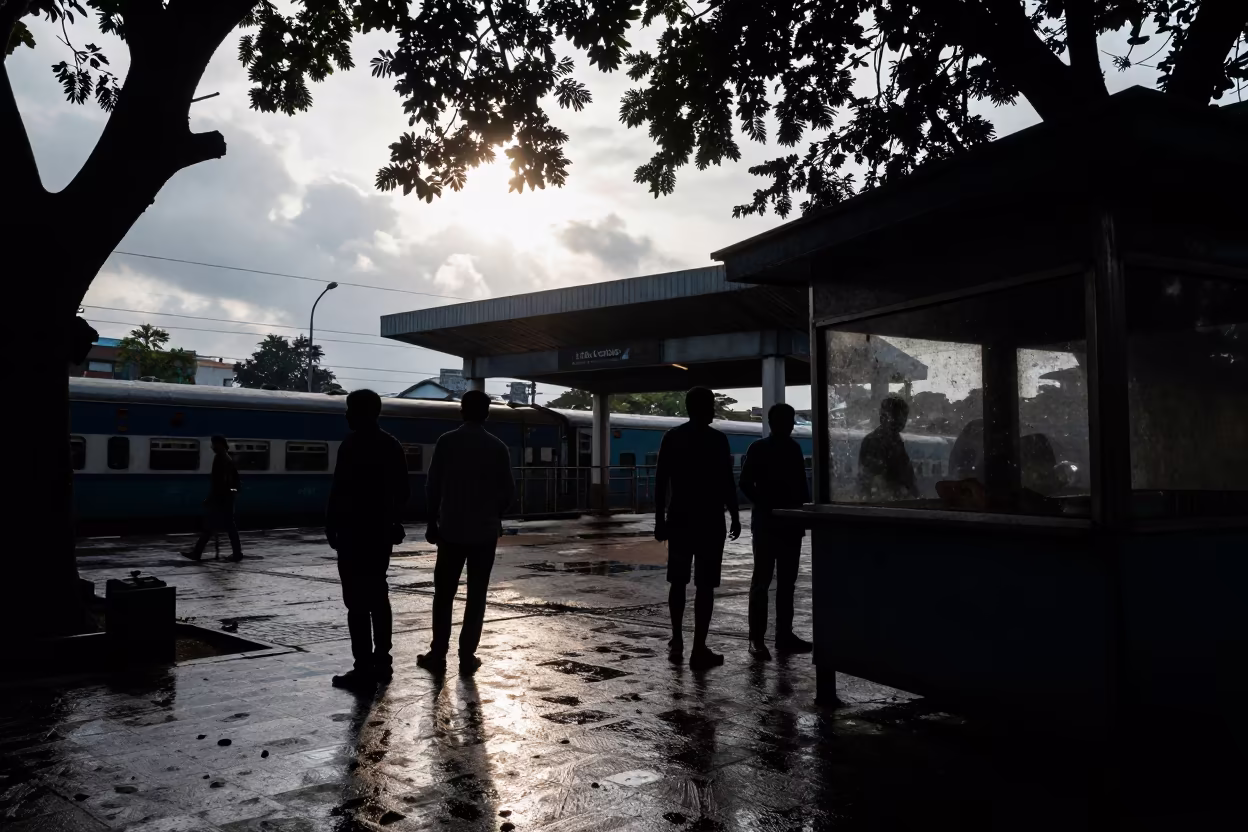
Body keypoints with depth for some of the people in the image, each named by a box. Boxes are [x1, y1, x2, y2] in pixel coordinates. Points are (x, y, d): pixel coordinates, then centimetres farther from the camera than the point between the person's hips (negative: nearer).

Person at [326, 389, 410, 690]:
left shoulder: (352, 444, -14)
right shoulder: (392, 445, 10)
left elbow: (340, 491, -17)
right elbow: (403, 490, 14)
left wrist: (331, 527, -9)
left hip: (355, 532, -8)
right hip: (382, 531, 8)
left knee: (357, 600, -4)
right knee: (378, 595, 15)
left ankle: (364, 668, -2)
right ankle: (382, 661, 19)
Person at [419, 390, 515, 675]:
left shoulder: (446, 442, -4)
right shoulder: (498, 447, -1)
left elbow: (433, 486, -4)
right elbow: (507, 490, 1)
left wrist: (432, 522, 6)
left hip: (451, 529, 0)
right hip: (486, 531, 1)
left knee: (444, 593, 9)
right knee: (477, 594, 6)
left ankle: (438, 653, 10)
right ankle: (467, 656, 7)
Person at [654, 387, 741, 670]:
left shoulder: (671, 437, 4)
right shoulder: (717, 439, -6)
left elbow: (661, 481, 2)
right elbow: (727, 483, -7)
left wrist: (659, 519, 7)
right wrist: (734, 517, 3)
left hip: (679, 519, 4)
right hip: (710, 520, -4)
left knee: (678, 581, 17)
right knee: (704, 585, -1)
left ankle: (677, 639, 23)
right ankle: (699, 649, -2)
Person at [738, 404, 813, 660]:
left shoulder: (794, 449, 11)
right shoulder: (759, 449, -5)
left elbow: (801, 485, 14)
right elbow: (746, 483, -8)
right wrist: (766, 506, -13)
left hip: (790, 523, 6)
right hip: (766, 523, -6)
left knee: (787, 581, 9)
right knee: (762, 580, -5)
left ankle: (784, 634, 16)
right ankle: (756, 638, -2)